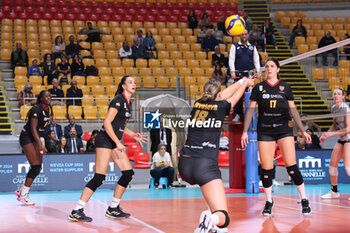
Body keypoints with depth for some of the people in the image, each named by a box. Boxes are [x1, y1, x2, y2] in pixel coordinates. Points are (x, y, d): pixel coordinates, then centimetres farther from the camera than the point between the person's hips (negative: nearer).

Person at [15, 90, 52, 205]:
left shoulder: (48, 109, 8)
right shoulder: (37, 109, -19)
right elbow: (33, 128, -24)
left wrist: (41, 143, 20)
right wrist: (40, 144, -32)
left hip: (36, 137, 9)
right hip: (27, 137, -9)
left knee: (38, 167, 4)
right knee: (35, 167, -15)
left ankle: (21, 190, 16)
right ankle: (23, 195, -6)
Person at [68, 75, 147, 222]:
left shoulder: (127, 103, 16)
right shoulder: (118, 100, -12)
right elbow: (107, 123, -19)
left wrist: (133, 135, 14)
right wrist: (118, 143, -20)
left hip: (115, 142, 10)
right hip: (105, 140, -10)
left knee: (128, 173, 5)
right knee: (99, 178, -15)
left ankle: (113, 209, 14)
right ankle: (76, 211, -13)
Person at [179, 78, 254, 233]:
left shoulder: (198, 104, 14)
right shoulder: (220, 107, 3)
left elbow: (223, 95, 33)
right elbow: (235, 96, 26)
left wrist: (241, 81, 48)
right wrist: (245, 83, 47)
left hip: (184, 164, 6)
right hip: (205, 166, -5)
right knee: (223, 218, -6)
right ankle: (212, 219, -41)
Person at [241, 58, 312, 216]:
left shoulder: (285, 87, 8)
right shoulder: (258, 87, 8)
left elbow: (293, 109, 10)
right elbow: (251, 109, 6)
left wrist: (302, 130, 5)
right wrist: (245, 131, -1)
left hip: (284, 129, -1)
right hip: (264, 130, 1)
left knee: (291, 166, -9)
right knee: (266, 168, -1)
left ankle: (304, 200, 0)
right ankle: (268, 201, 15)